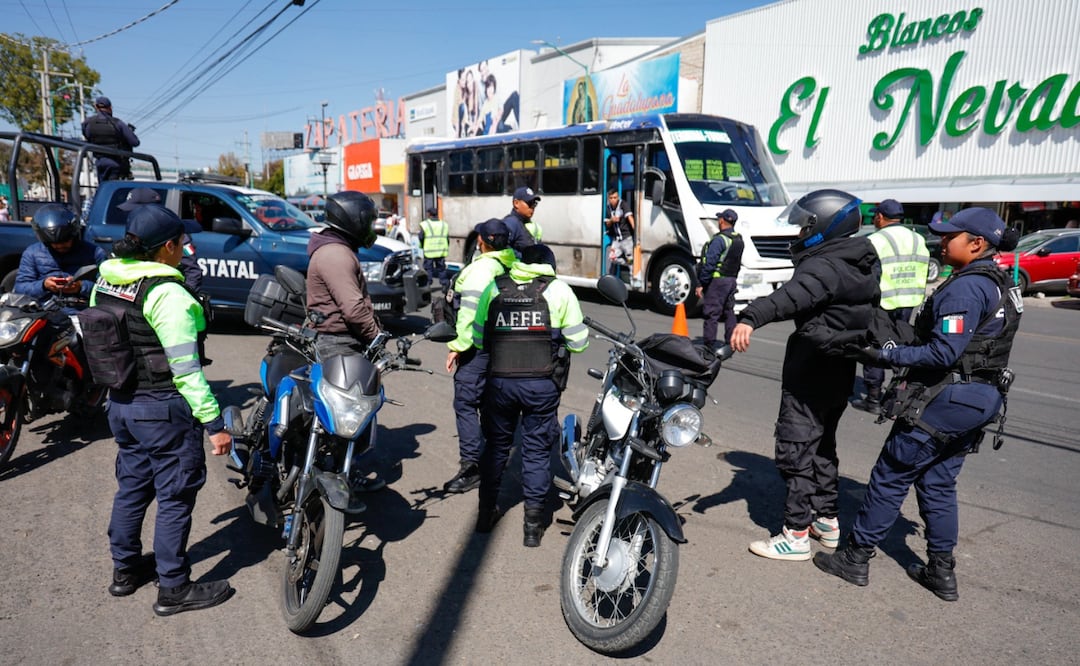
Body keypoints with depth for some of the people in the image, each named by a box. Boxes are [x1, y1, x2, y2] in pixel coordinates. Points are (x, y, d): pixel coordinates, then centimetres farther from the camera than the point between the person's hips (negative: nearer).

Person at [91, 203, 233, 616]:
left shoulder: (104, 284, 5)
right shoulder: (167, 295, -21)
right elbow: (186, 369, -23)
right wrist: (214, 423, -19)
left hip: (121, 404, 9)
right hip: (164, 410, -8)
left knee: (131, 487, 21)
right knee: (176, 496, 4)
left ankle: (125, 569, 37)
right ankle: (173, 589, 14)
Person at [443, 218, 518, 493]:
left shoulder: (481, 267, -17)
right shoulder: (510, 265, 10)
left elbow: (470, 311, -22)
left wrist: (457, 346, -18)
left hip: (477, 345, -10)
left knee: (465, 403, -7)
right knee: (487, 401, 20)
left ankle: (471, 466, -7)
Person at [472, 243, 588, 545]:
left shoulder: (494, 288, 9)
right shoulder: (559, 290, 2)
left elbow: (478, 339, 11)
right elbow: (578, 342, 3)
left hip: (499, 381, 2)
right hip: (542, 383, -2)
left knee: (496, 445, 19)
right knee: (537, 450, 8)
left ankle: (486, 513, 30)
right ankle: (533, 525, 12)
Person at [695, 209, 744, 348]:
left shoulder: (719, 240, -15)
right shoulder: (739, 240, 12)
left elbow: (709, 263, -19)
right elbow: (737, 263, 17)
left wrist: (701, 284, -16)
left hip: (717, 280, -8)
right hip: (732, 280, 9)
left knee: (711, 314, -6)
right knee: (729, 313, 15)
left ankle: (709, 346, -6)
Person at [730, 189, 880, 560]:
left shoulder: (825, 266, -21)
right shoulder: (864, 264, 11)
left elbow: (794, 295, -42)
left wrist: (750, 318, -57)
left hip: (811, 373, -10)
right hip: (841, 370, 10)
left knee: (795, 449, -3)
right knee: (822, 445, 20)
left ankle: (796, 536, 2)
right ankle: (828, 521, 30)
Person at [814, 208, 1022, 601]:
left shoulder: (966, 288, -18)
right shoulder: (1000, 284, 13)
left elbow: (944, 353, -24)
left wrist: (886, 357, -18)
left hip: (946, 399, -10)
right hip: (982, 398, 10)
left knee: (891, 476, 0)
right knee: (938, 484, 17)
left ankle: (856, 558, 10)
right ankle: (942, 573, 24)